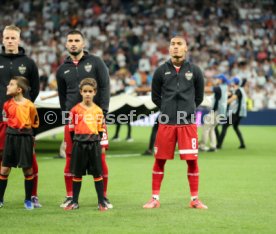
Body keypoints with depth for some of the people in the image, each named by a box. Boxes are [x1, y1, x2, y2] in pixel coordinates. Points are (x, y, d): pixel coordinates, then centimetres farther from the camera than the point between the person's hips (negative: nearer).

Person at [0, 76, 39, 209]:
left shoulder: (30, 105, -9)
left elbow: (35, 122, 3)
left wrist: (25, 126, -4)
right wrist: (12, 124, 6)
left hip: (25, 137, -3)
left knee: (28, 169, 3)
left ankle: (28, 200, 15)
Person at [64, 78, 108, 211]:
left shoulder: (98, 110, 4)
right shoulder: (75, 110, 0)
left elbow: (101, 129, 8)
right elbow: (72, 129, 5)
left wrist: (99, 144, 3)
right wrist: (75, 142, 1)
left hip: (94, 144, 1)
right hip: (79, 144, 0)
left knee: (97, 174, 4)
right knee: (77, 174, 7)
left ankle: (101, 202, 9)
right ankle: (74, 202, 16)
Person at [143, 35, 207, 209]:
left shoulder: (194, 71, 4)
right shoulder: (161, 71, 4)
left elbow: (199, 97, 14)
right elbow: (155, 96, 14)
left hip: (188, 123, 0)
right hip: (166, 123, 0)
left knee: (192, 160, 0)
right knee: (159, 160, 3)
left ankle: (195, 199, 10)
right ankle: (155, 198, 12)